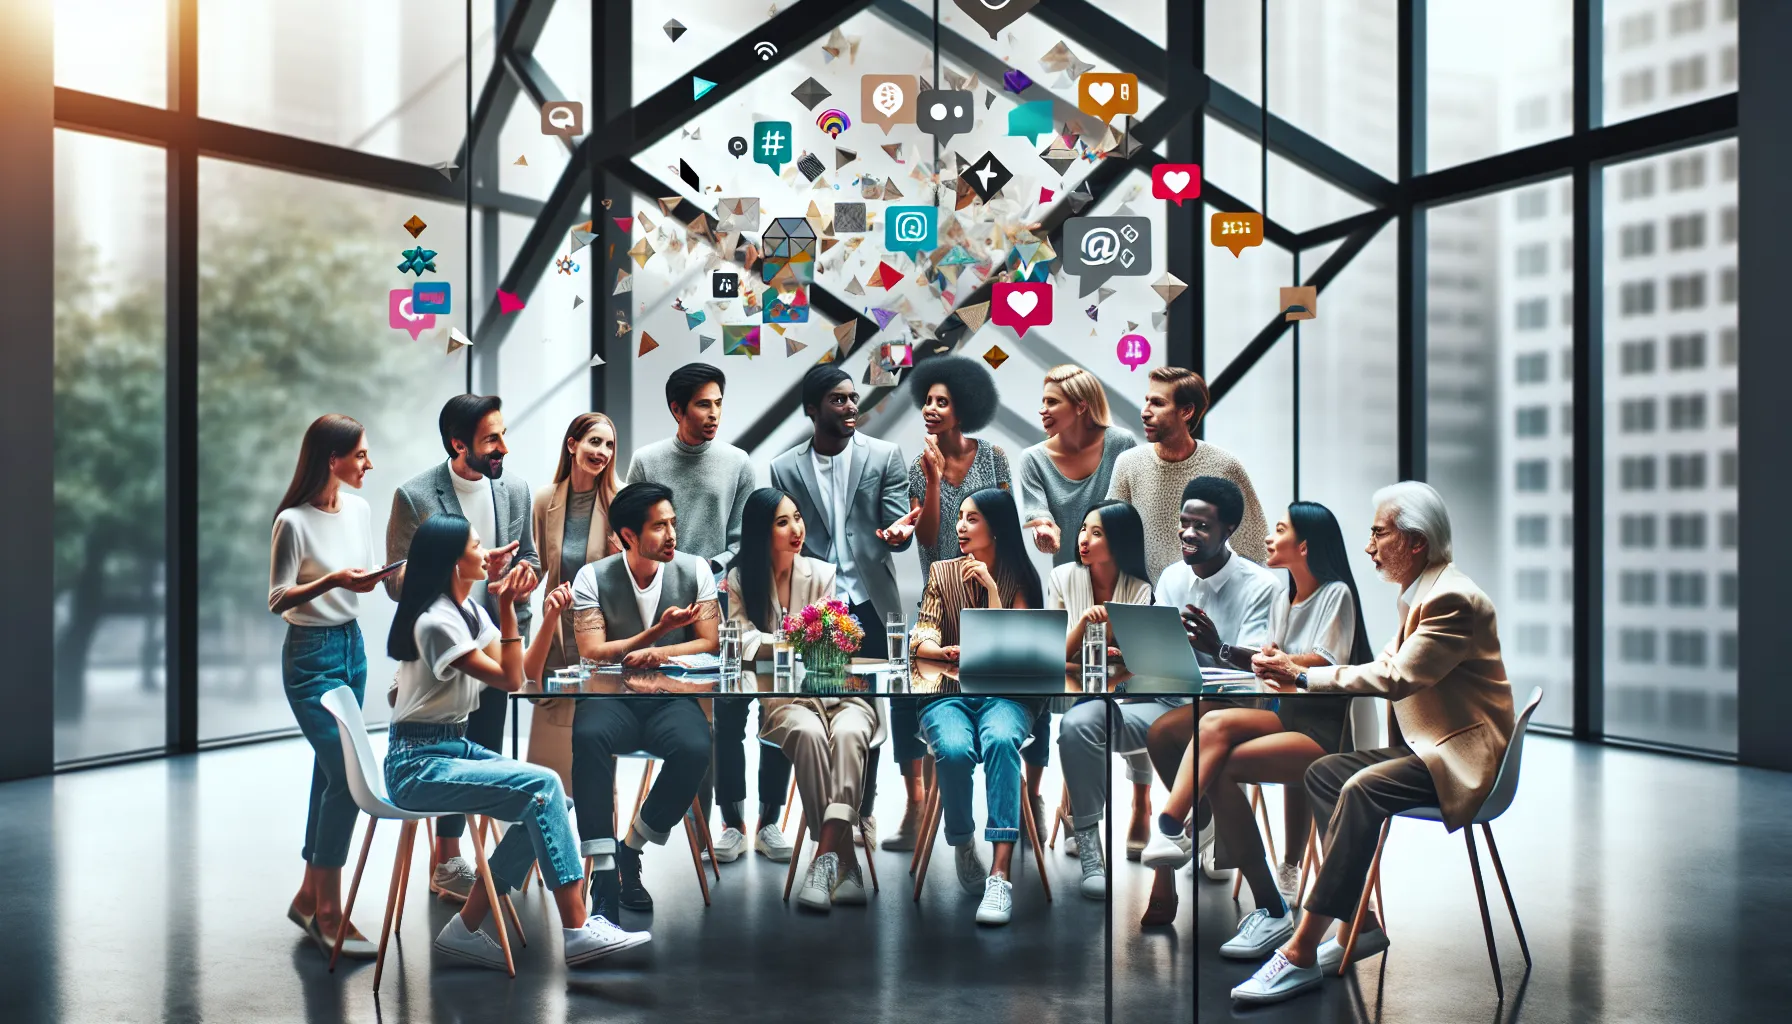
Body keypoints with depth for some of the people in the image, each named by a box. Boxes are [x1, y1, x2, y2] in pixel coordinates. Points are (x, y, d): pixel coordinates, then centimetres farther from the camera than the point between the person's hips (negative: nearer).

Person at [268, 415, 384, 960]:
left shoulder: (359, 509, 4)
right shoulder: (294, 522, -17)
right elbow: (277, 600, -13)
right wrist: (332, 581, -25)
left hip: (352, 646, 7)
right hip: (311, 655, -7)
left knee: (330, 773, 11)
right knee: (347, 775, -12)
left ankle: (309, 895, 22)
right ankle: (329, 912, -3)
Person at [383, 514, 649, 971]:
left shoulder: (470, 611, 11)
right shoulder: (435, 622, -17)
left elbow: (524, 673, 8)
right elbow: (509, 680, -16)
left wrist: (549, 619, -2)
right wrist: (508, 610, -21)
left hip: (456, 746, 9)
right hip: (418, 763, -9)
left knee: (541, 803, -9)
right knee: (543, 786, -23)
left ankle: (466, 928, 0)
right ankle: (577, 930, -20)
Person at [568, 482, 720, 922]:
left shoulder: (694, 570, 2)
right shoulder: (593, 578, -2)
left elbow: (710, 643, 0)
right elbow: (592, 653, -8)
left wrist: (663, 653, -20)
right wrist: (659, 630, -18)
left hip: (672, 698, 1)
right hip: (612, 698, -1)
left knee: (695, 750, -32)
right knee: (588, 737, -36)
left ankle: (630, 853, -12)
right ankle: (604, 868, -30)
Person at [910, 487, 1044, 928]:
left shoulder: (1020, 578, 6)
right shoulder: (943, 572, 10)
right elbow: (921, 636, 2)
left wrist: (991, 588, -11)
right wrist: (946, 651, -21)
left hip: (1004, 693, -1)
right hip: (947, 691, 1)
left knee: (1000, 741, -37)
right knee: (954, 749, -34)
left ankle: (1000, 875, -41)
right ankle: (963, 846, -7)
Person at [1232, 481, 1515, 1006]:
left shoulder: (1451, 599, -19)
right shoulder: (1420, 593, 14)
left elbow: (1395, 678, -25)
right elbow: (1388, 665, 15)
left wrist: (1304, 676, -22)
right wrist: (1300, 673, 2)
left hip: (1463, 756, -11)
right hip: (1424, 745, 11)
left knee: (1362, 789, -30)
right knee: (1323, 772, 1)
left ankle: (1301, 952, -30)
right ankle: (1361, 924, 1)